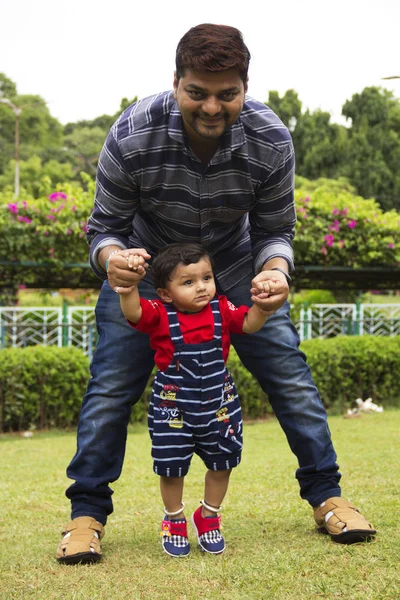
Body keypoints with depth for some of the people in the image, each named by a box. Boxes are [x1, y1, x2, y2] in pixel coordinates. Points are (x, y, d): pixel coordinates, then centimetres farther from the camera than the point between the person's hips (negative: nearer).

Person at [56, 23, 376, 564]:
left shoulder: (271, 140, -25)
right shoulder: (132, 137, -29)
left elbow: (275, 230, -12)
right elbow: (106, 226, -17)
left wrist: (275, 270, -35)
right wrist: (111, 259, -41)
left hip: (234, 264, 1)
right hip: (148, 263, -1)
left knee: (289, 372, -5)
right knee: (111, 383, -10)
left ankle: (327, 497, 11)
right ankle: (87, 514, 4)